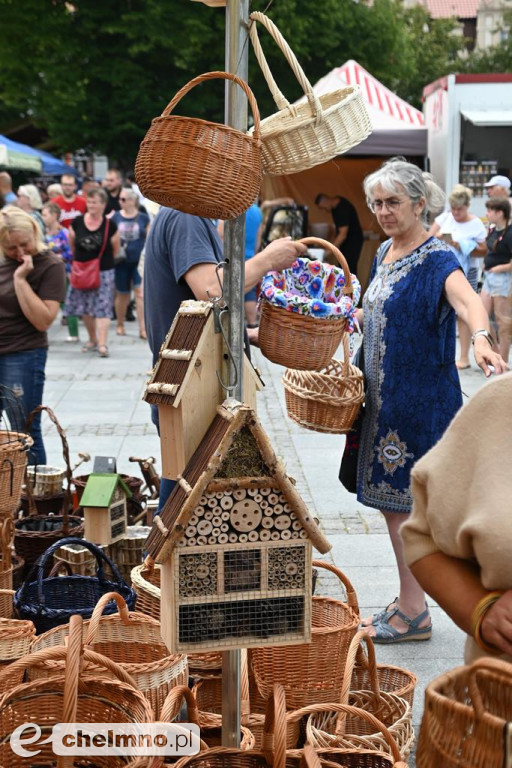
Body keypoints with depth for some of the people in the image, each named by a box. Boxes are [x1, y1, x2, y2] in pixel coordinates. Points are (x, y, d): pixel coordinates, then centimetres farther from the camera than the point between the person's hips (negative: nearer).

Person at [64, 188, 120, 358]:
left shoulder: (110, 226, -8)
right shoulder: (77, 223, -2)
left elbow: (115, 250, 3)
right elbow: (72, 245, 12)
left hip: (104, 272, -3)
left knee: (103, 307, -8)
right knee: (85, 309, 11)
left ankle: (102, 344, -11)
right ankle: (93, 339, 28)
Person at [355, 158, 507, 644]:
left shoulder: (436, 259, -15)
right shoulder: (384, 253, 10)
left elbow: (466, 298, -37)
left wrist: (480, 338, -56)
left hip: (420, 399, -8)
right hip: (384, 398, 8)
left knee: (403, 501, -3)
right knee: (390, 500, 14)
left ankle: (413, 614, 10)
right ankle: (409, 602, 26)